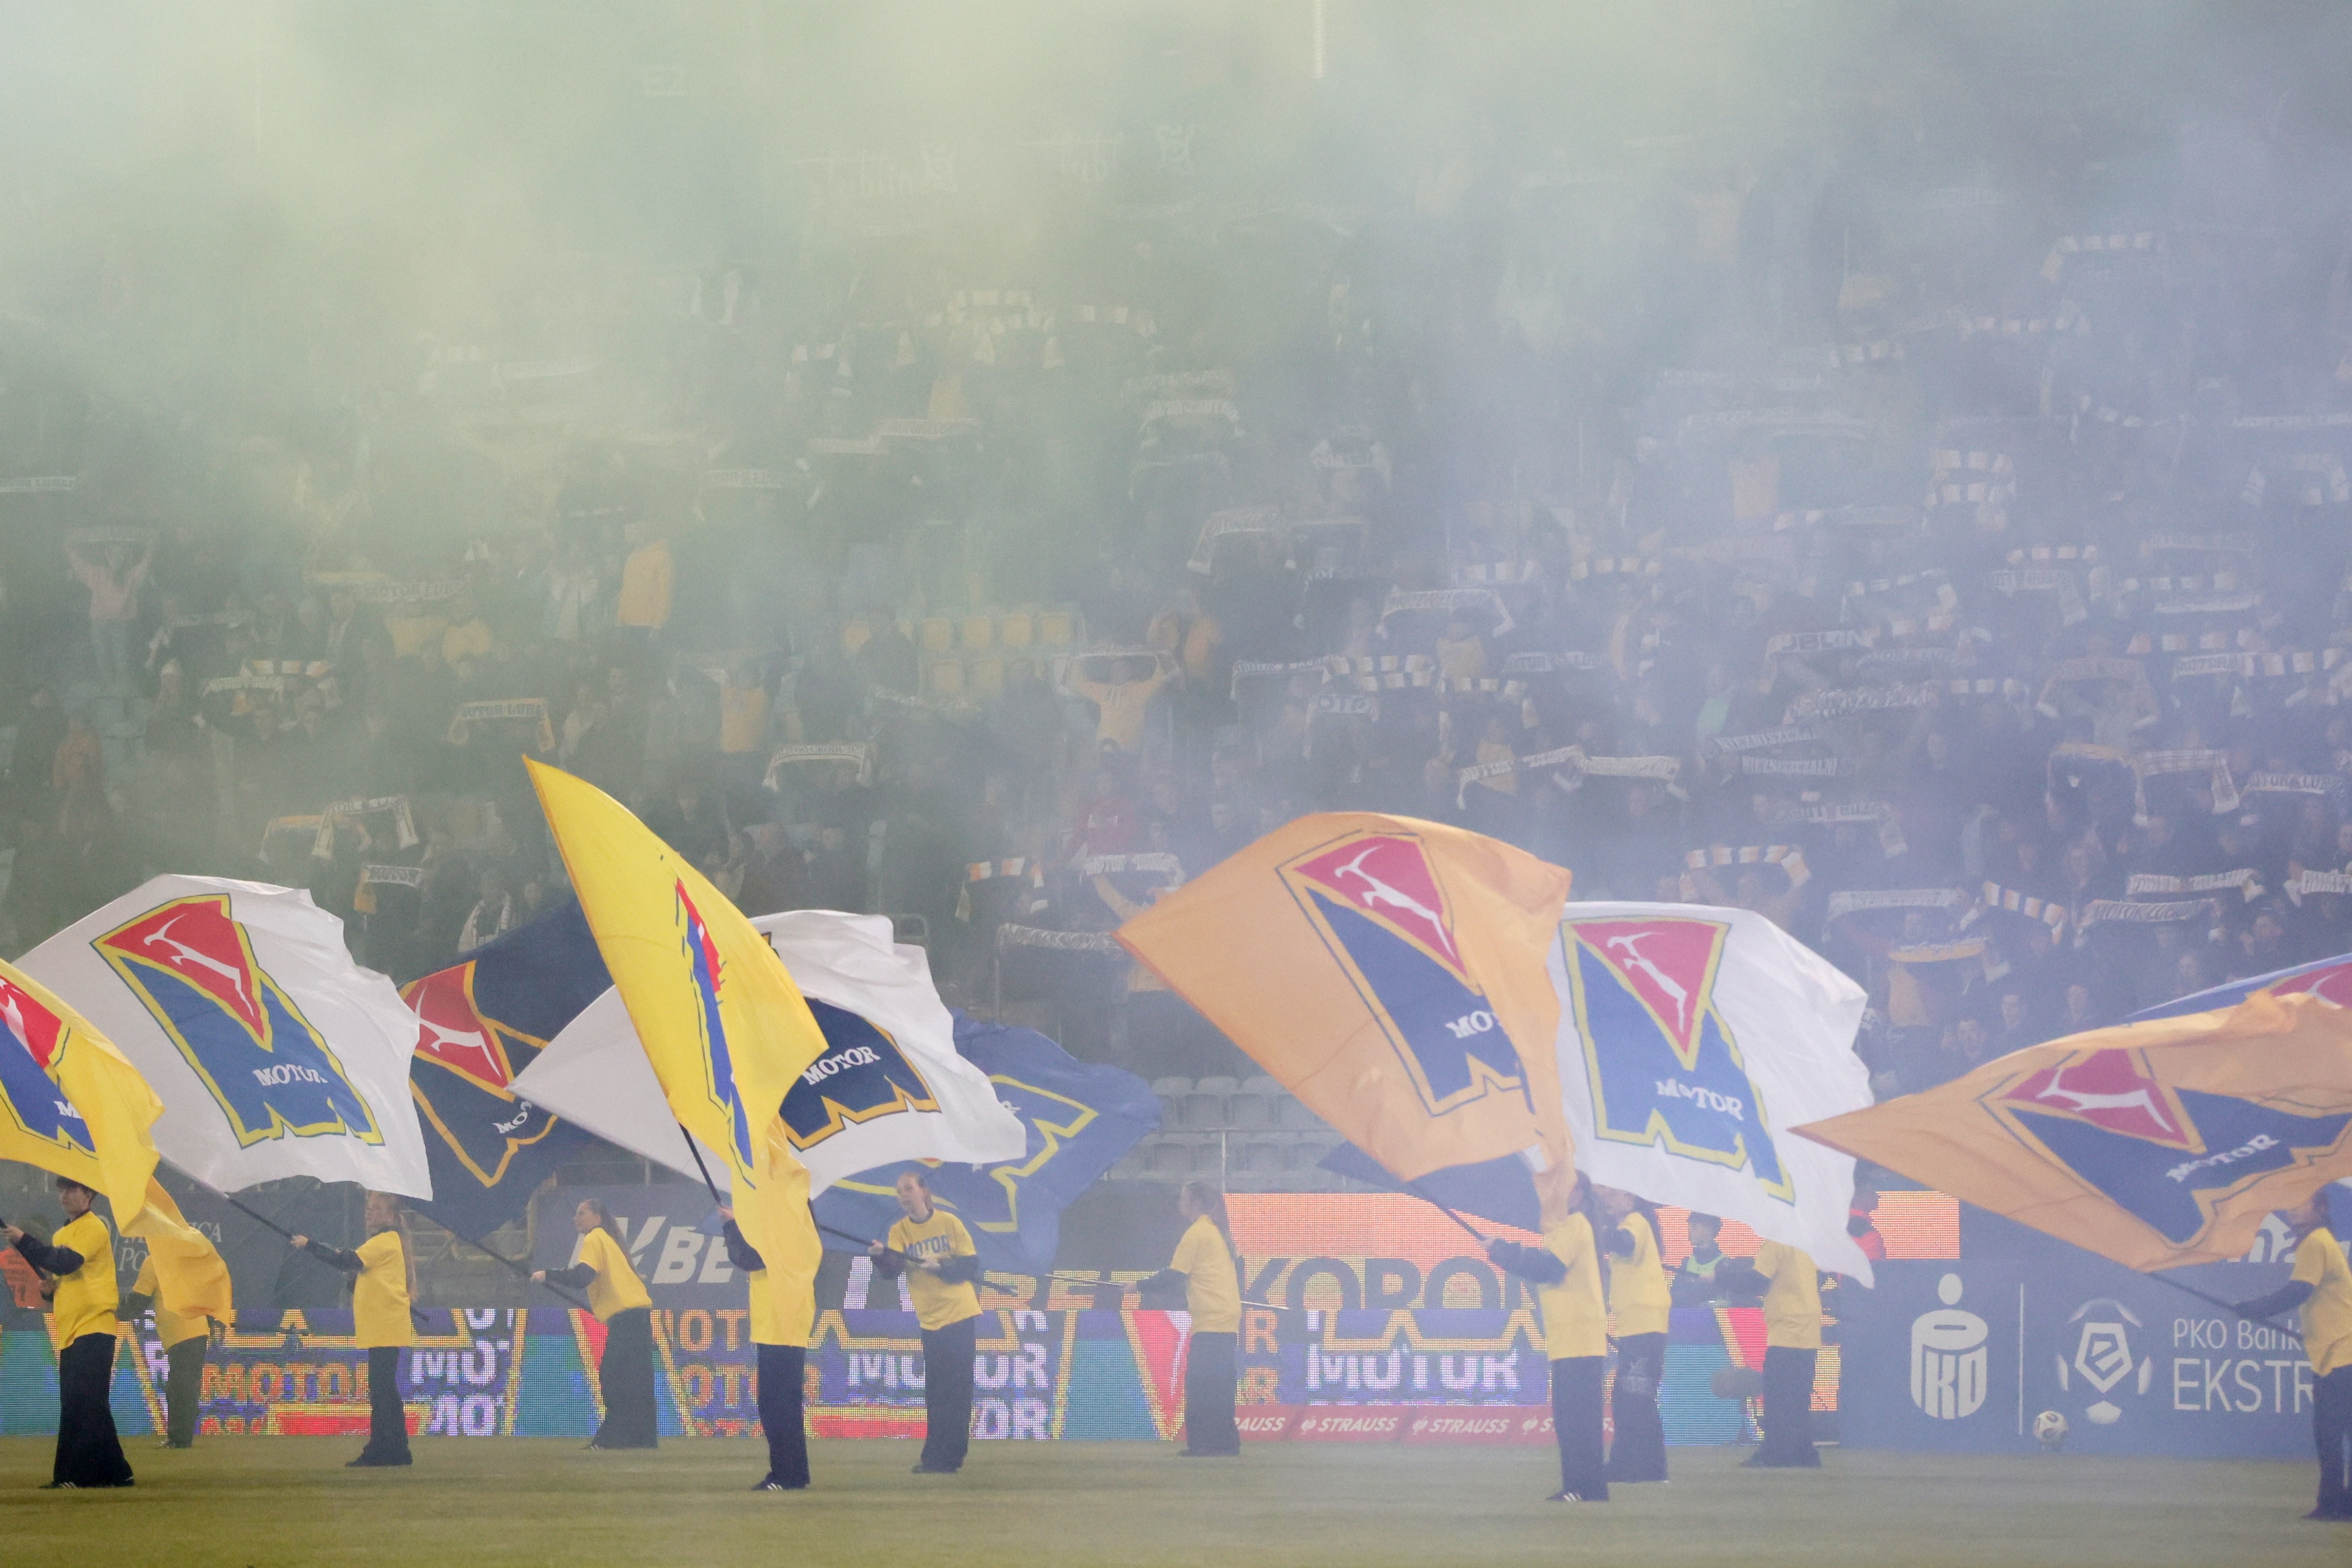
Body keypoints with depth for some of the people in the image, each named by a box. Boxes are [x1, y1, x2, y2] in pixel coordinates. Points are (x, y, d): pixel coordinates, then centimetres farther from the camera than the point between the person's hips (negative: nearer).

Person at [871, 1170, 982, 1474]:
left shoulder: (949, 1222, -3)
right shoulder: (900, 1231, 3)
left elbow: (971, 1264, -4)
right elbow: (892, 1270, -12)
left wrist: (940, 1267, -20)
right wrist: (881, 1256, -33)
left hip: (960, 1312, -4)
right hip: (931, 1319, 4)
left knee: (954, 1391, -6)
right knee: (936, 1393, 7)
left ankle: (939, 1458, -6)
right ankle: (941, 1459, 14)